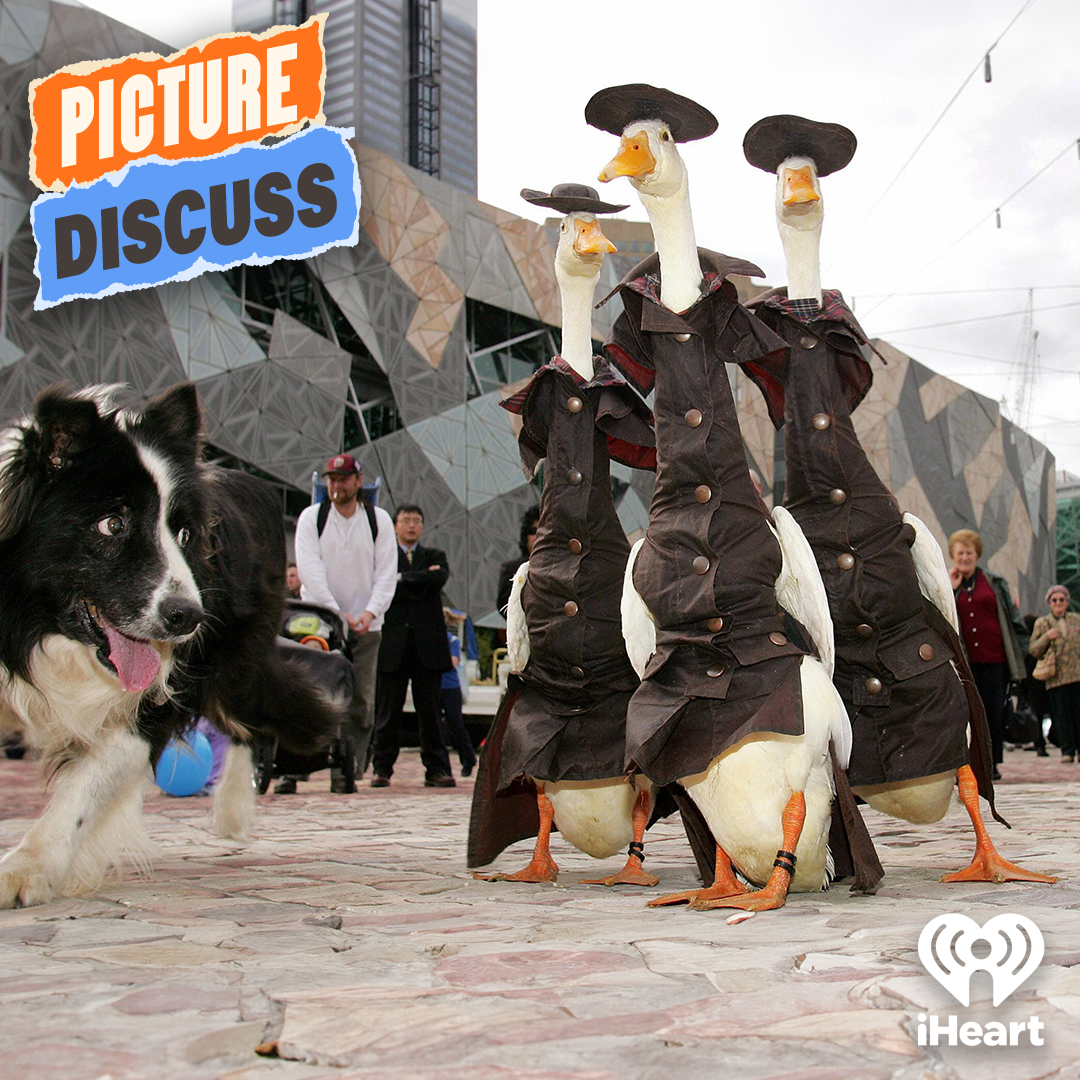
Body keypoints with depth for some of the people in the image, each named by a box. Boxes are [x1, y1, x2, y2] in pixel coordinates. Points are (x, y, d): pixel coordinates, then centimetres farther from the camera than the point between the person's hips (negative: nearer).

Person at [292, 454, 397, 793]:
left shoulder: (378, 519, 6)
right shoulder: (311, 517, 2)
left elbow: (386, 572, 1)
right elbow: (310, 571, -7)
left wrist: (370, 612, -14)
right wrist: (335, 612, -17)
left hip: (365, 626, 2)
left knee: (360, 702, 0)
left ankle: (345, 774, 6)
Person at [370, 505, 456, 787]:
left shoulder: (434, 556, 16)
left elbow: (439, 579, -6)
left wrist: (402, 579, -7)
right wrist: (421, 582, -8)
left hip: (427, 645, 1)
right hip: (392, 644, -1)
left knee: (430, 710, 4)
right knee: (388, 711, 2)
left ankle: (436, 769, 8)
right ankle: (382, 768, 10)